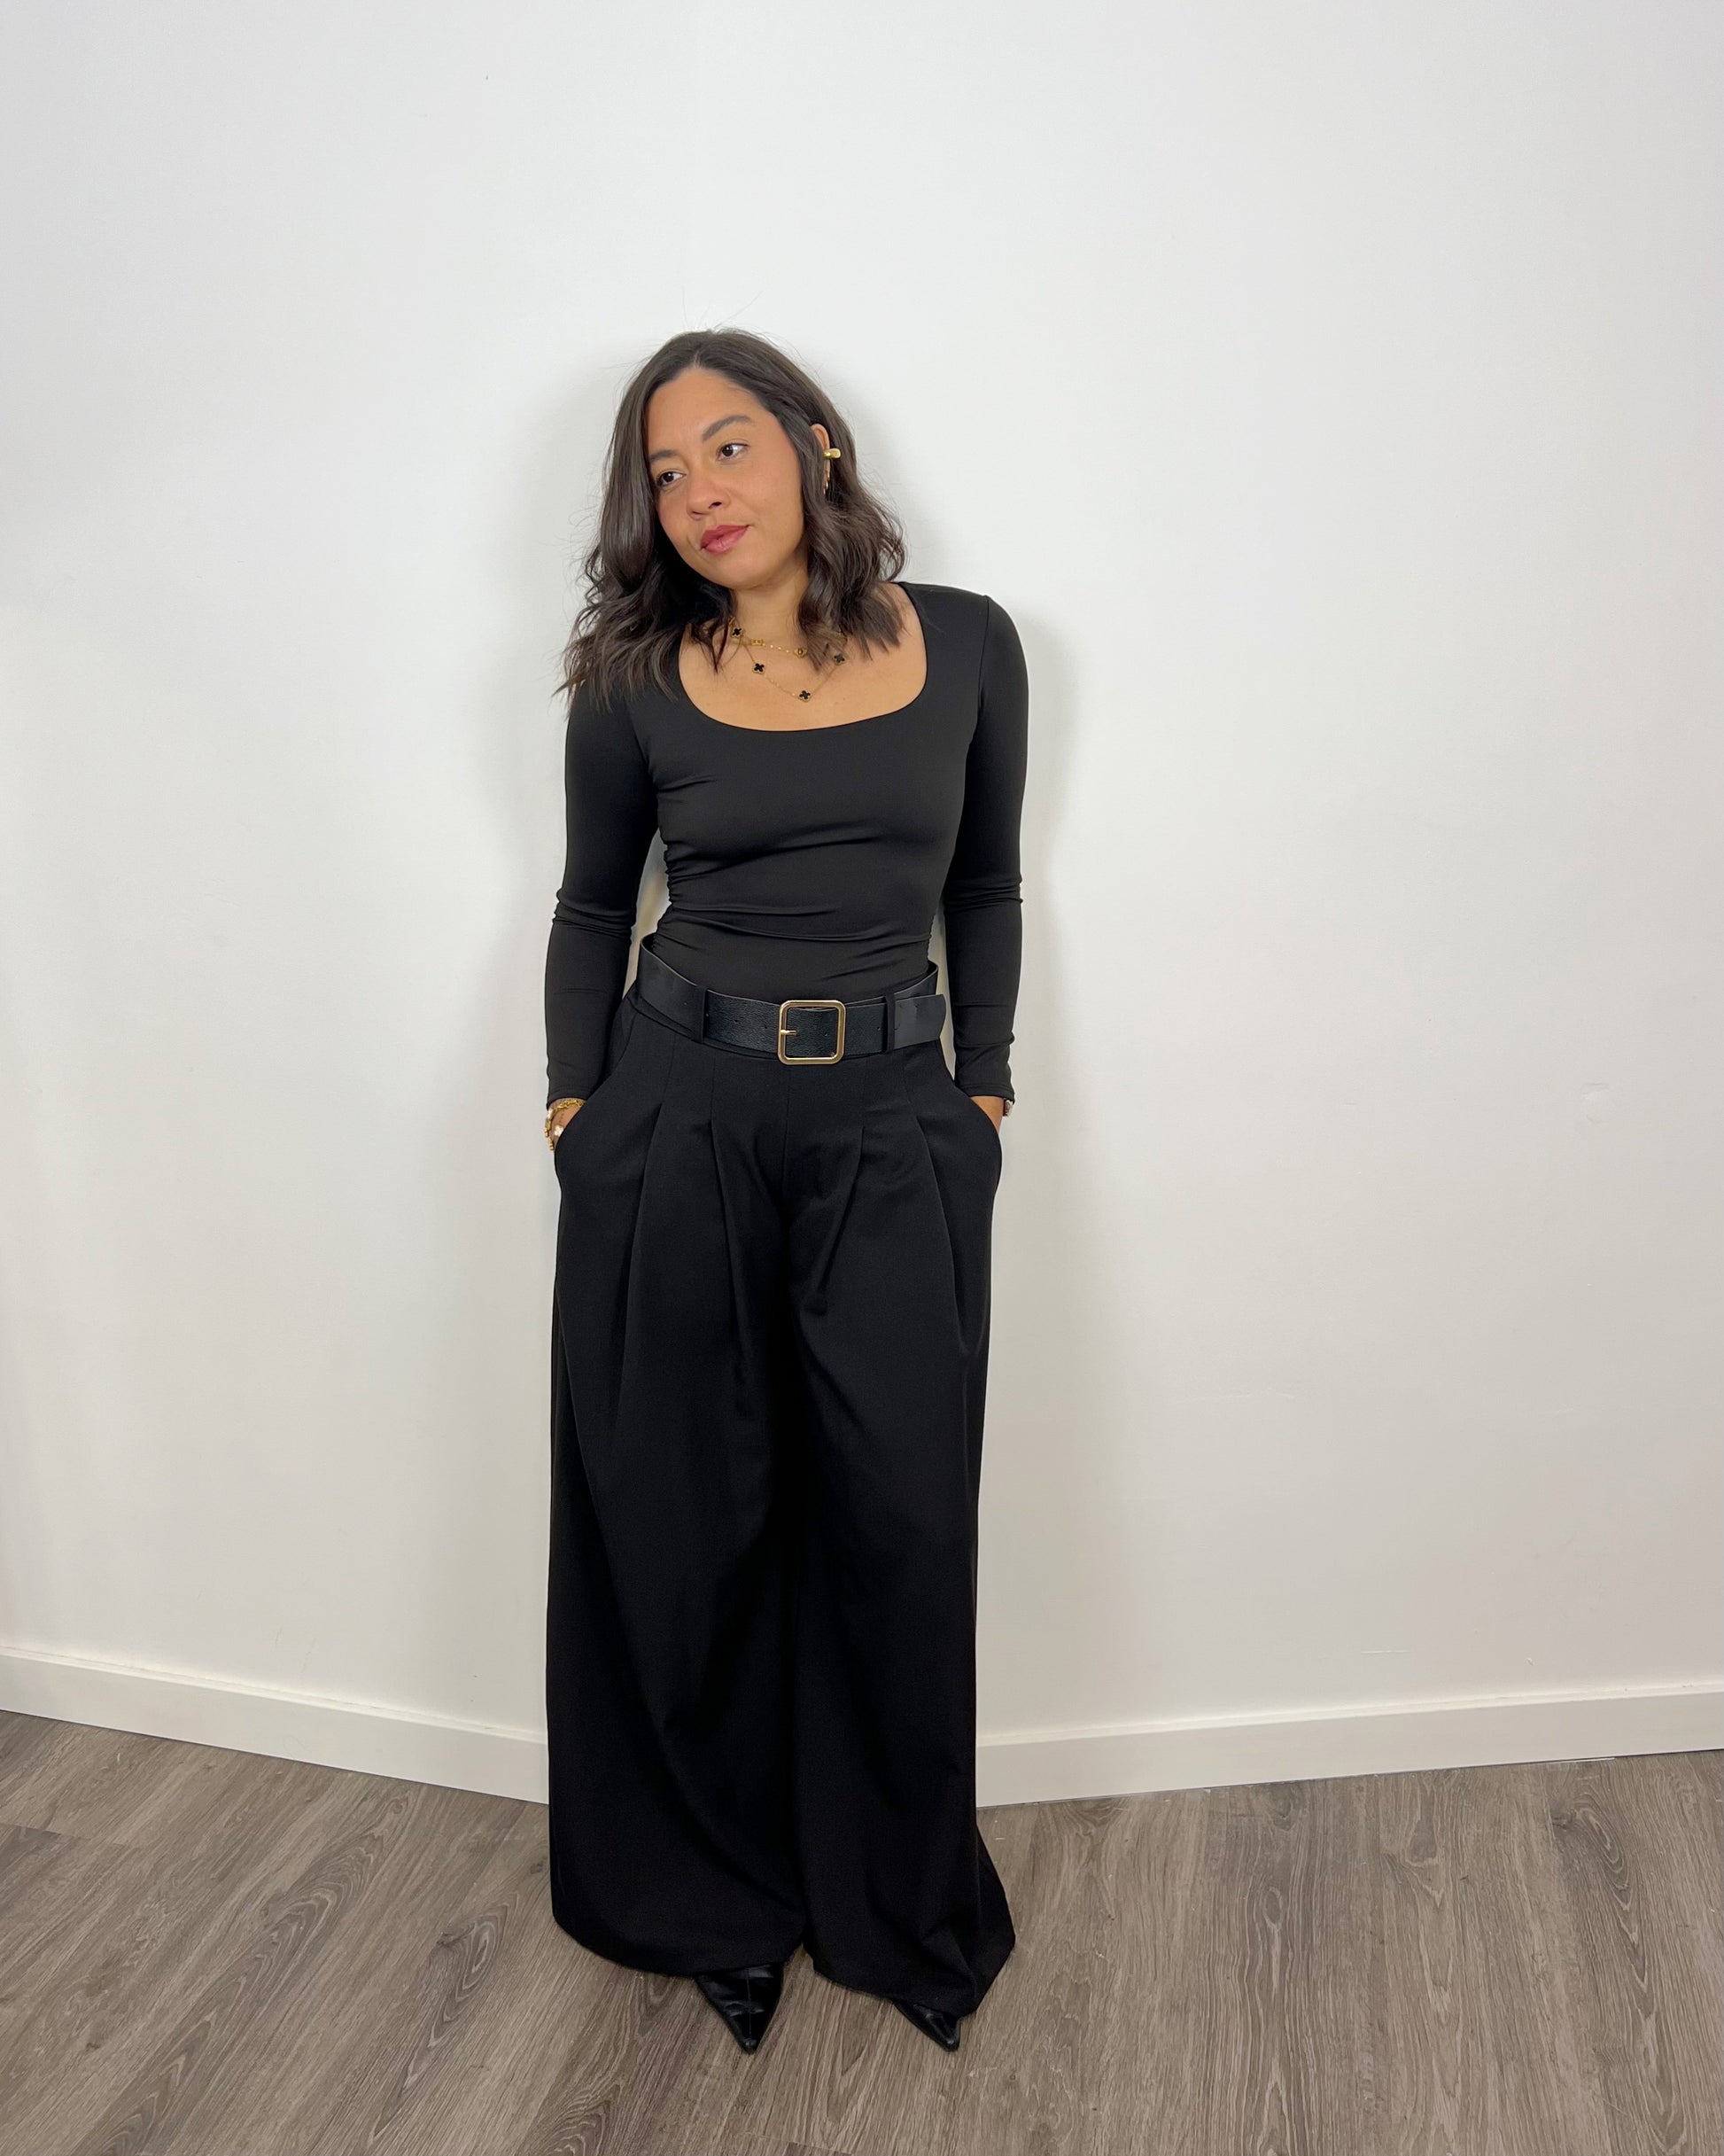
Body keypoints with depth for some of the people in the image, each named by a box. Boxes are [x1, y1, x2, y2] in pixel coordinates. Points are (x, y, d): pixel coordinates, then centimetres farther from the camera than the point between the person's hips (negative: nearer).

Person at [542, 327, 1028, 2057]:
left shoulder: (964, 645, 3)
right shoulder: (636, 687, 1)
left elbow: (986, 889, 11)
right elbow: (594, 904, 12)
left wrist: (983, 1085, 5)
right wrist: (576, 1099, 5)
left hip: (896, 1131, 1)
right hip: (676, 1113, 0)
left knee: (898, 1526, 5)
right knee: (684, 1523, 8)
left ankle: (904, 1910, 30)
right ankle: (714, 1902, 33)